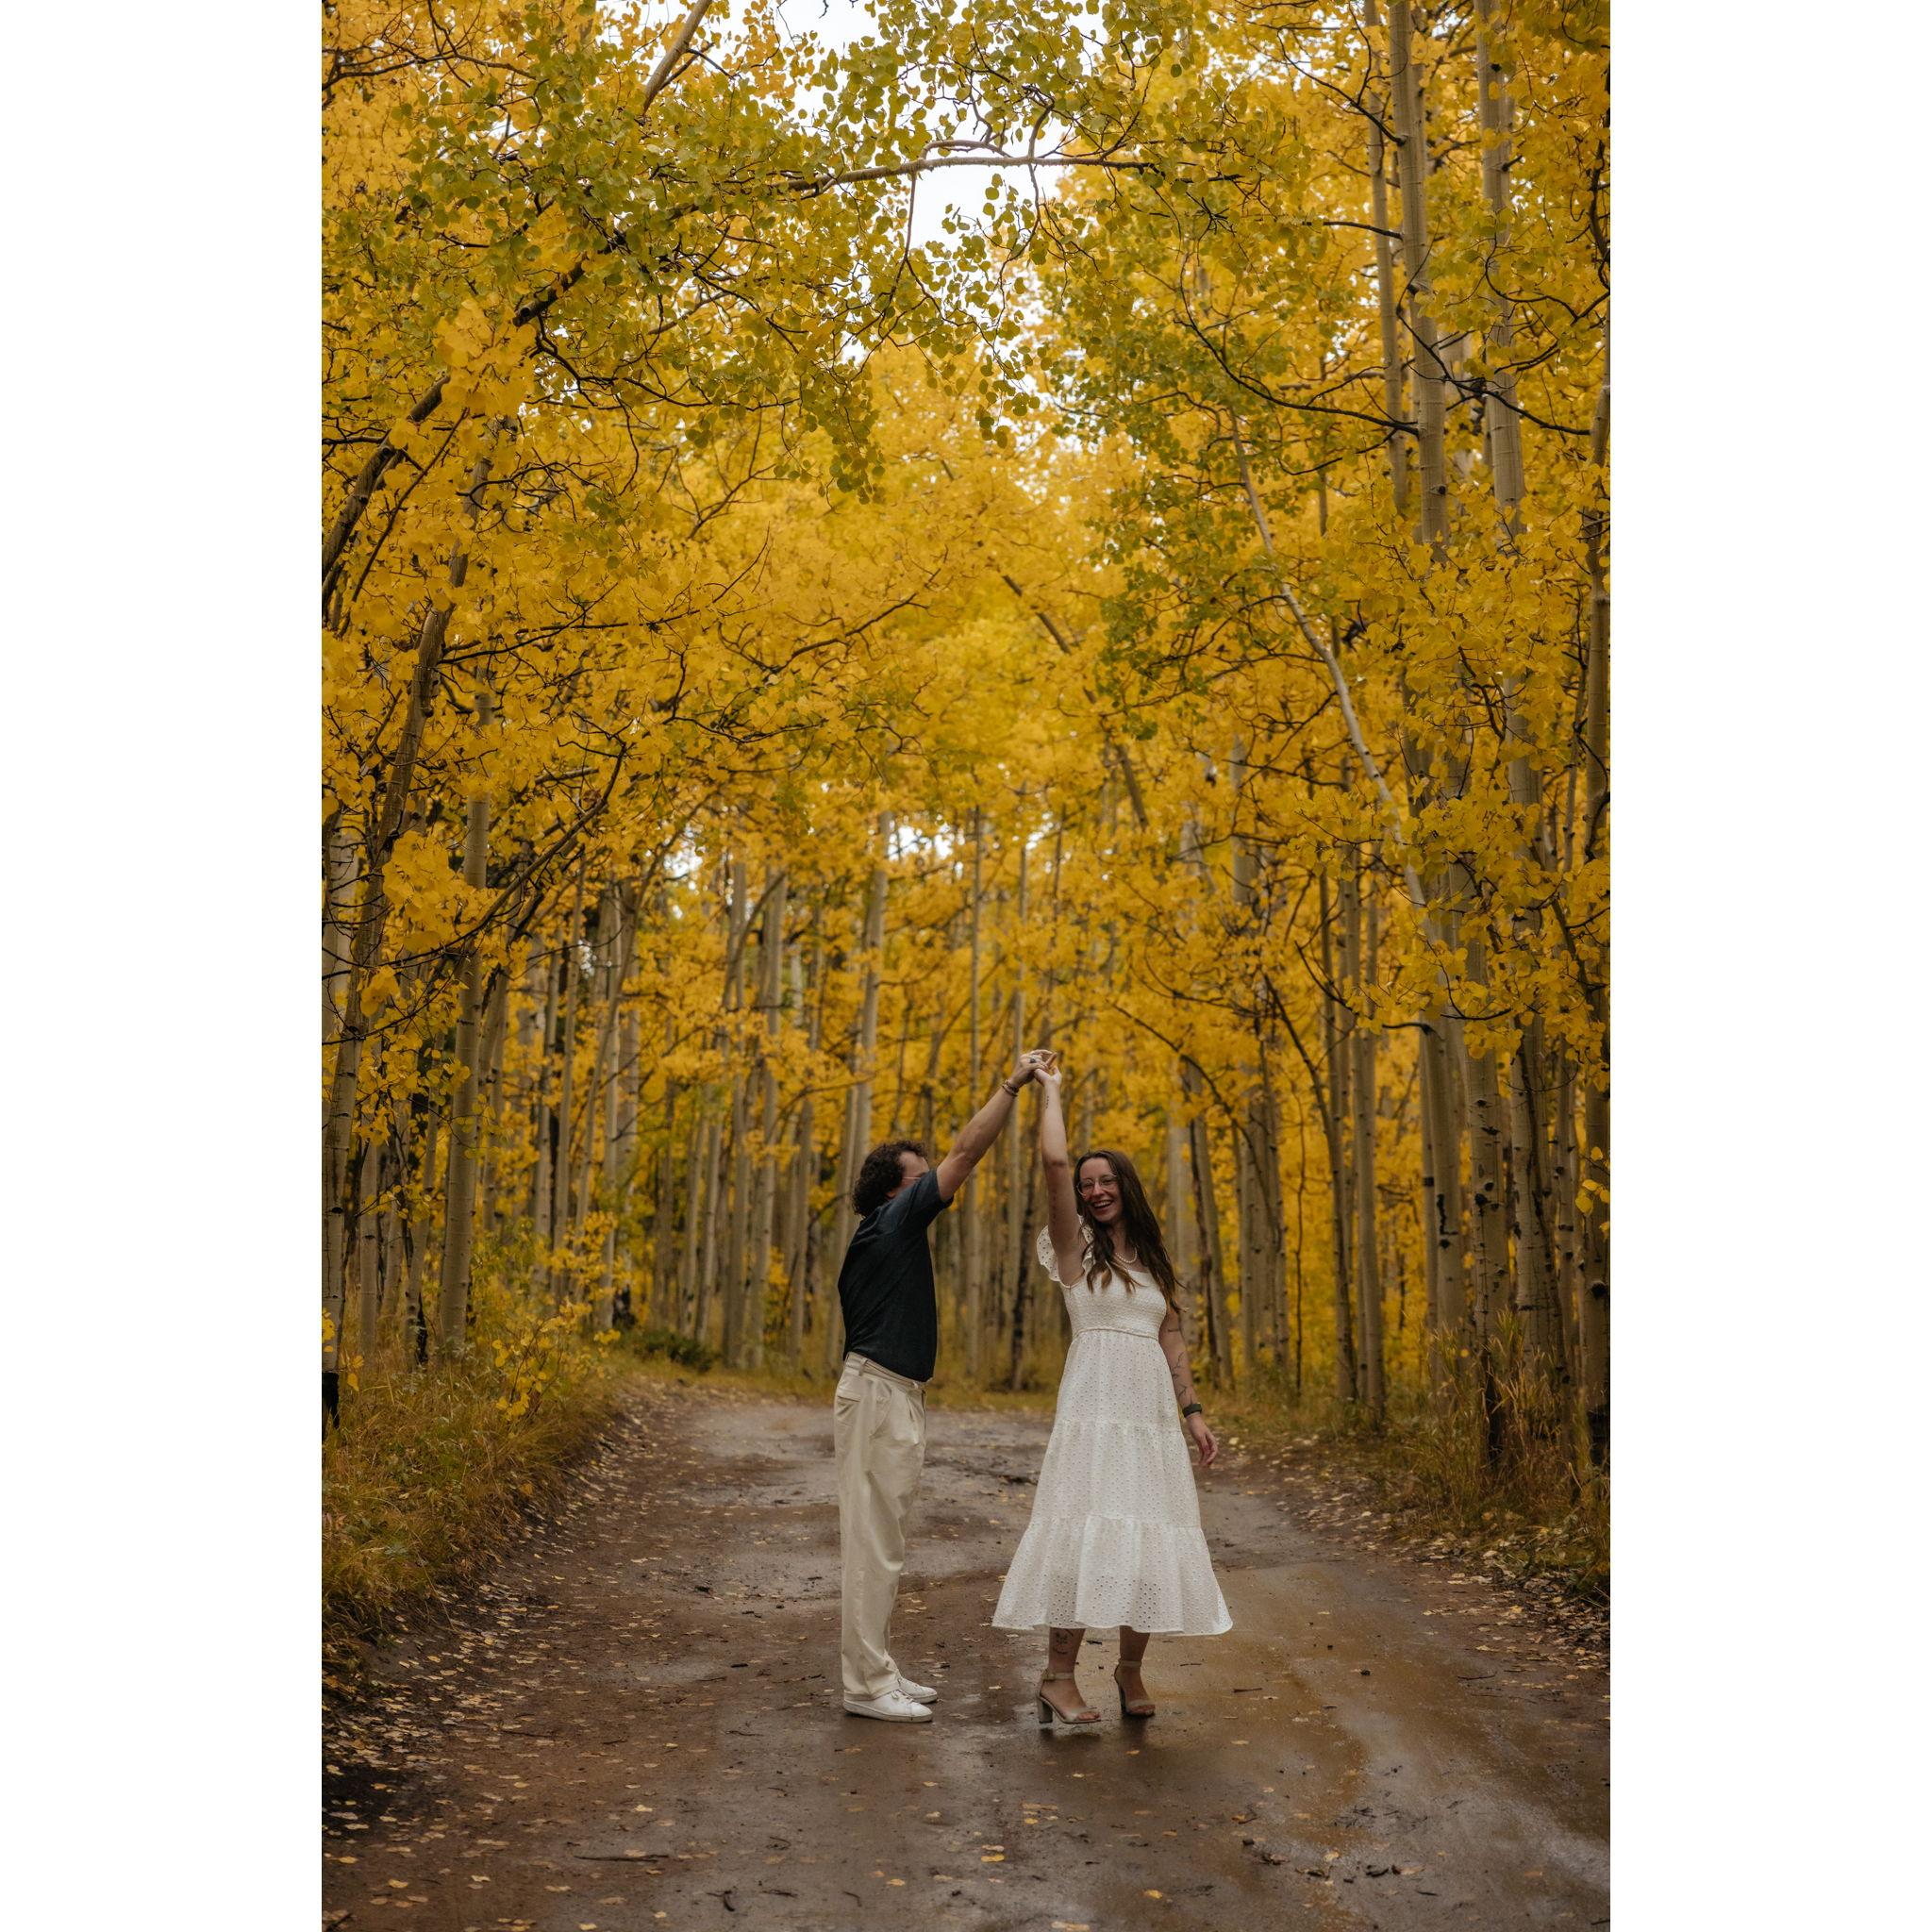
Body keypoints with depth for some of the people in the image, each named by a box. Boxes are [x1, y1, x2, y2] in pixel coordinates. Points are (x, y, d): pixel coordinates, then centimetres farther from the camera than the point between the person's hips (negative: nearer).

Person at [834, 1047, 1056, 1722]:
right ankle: (867, 1684, -2)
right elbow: (967, 1151, -14)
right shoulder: (896, 1222, -10)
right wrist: (1012, 1084, -9)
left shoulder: (873, 1238, 18)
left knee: (879, 1541, 14)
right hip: (881, 1394, -10)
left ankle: (877, 1670, 21)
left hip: (886, 1394, 10)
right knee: (875, 1543, -6)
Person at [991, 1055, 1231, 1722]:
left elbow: (1172, 1339, 18)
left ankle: (1130, 1668, 16)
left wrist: (1192, 1410, 10)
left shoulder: (1154, 1262, 18)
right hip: (1094, 1404, -5)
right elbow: (1054, 1160, -9)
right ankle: (1059, 1674, -7)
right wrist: (1049, 1089, 1)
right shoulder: (1076, 1248, 3)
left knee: (1150, 1536, 3)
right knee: (1087, 1532, -12)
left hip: (1153, 1409, 5)